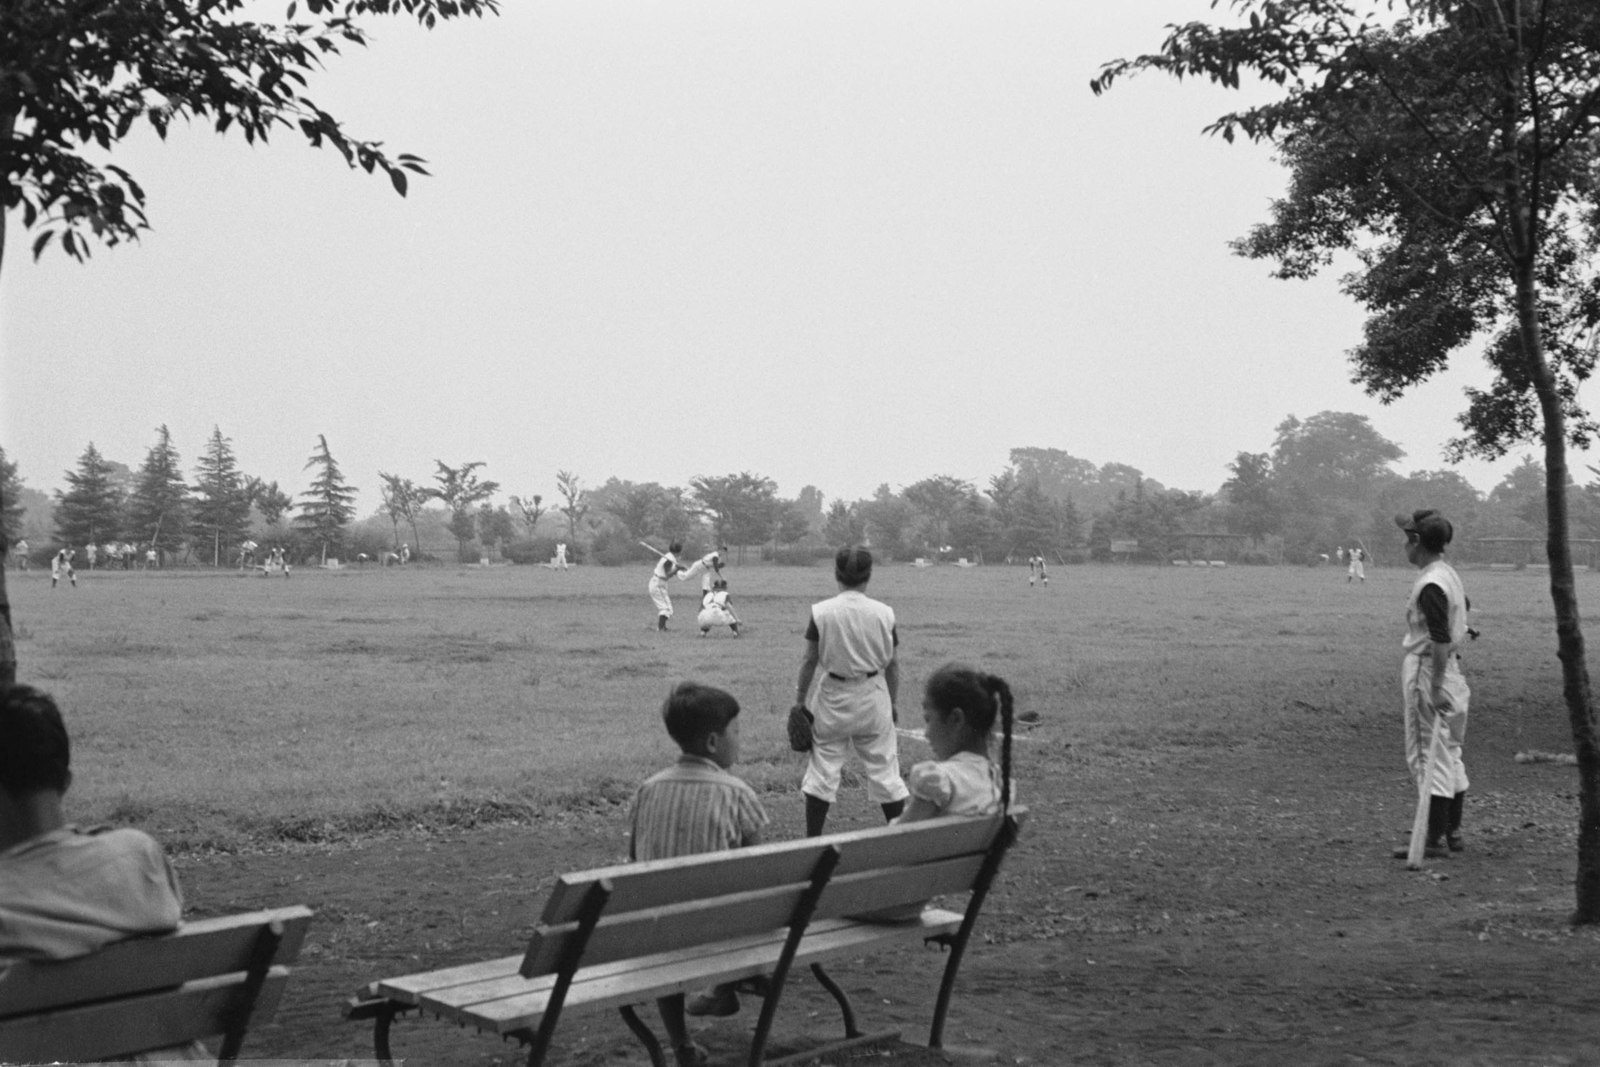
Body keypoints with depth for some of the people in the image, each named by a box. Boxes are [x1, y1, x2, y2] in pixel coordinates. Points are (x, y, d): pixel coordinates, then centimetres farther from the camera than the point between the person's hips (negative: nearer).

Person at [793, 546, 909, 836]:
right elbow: (892, 664, 1)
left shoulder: (821, 612, -9)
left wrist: (799, 701, 5)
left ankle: (812, 840, 11)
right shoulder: (884, 613, -5)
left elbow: (809, 661, -5)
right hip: (873, 696, 1)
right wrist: (892, 704, 12)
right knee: (884, 767, 10)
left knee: (823, 768, 8)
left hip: (834, 697, -1)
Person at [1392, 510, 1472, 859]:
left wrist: (1435, 687, -27)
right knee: (1448, 753, 15)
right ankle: (1452, 832, 23)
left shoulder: (1431, 585, -21)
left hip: (1428, 671, -10)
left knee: (1428, 755, -7)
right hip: (1449, 669, 10)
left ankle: (1435, 840, -5)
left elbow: (1441, 640, -27)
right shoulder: (1448, 574, 9)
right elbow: (1464, 605, 30)